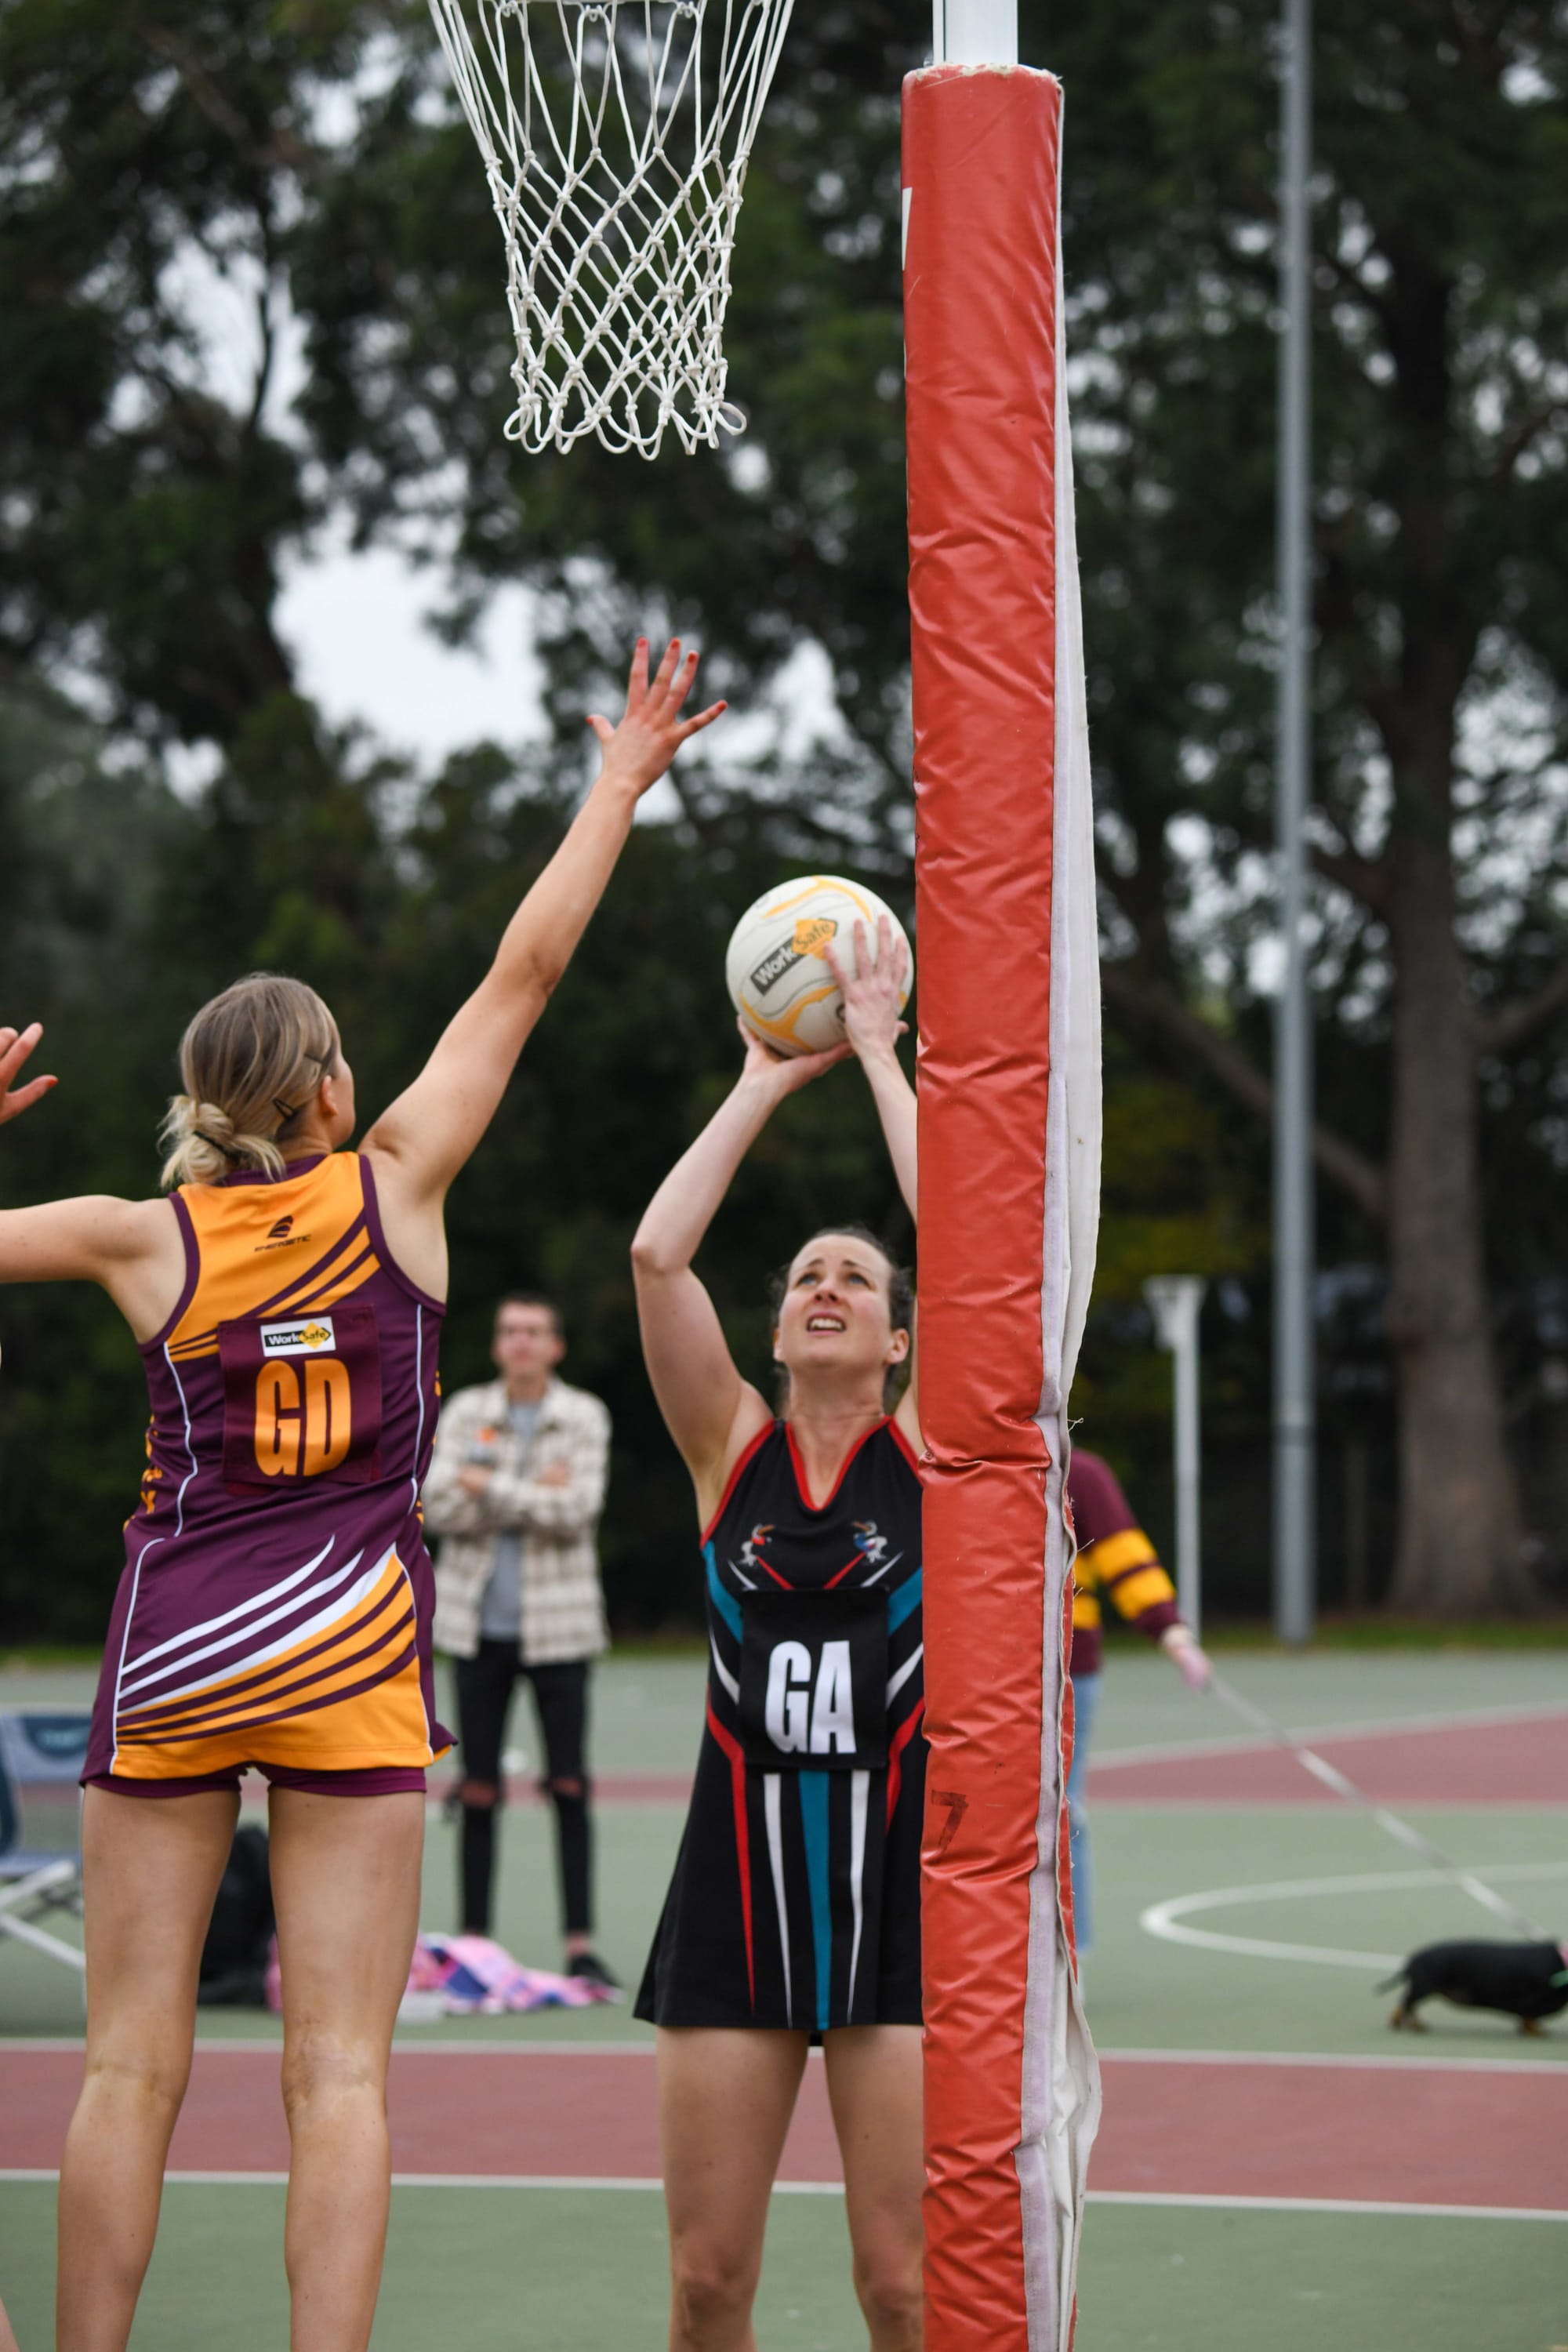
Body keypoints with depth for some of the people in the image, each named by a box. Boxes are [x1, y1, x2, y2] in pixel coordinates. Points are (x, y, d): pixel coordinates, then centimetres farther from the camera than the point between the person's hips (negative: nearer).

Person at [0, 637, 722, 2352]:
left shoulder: (144, 1237, -2)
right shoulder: (392, 1187, -2)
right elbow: (523, 976, 4)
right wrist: (620, 786, 10)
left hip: (171, 1648, 1)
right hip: (349, 1655, -1)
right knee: (337, 2071, -2)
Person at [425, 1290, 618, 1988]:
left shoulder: (583, 1416, 1)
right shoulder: (465, 1412, 6)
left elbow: (577, 1509, -12)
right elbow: (439, 1504, -7)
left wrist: (489, 1488, -13)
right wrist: (532, 1494, -14)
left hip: (556, 1622, -1)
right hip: (479, 1620, 1)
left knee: (570, 1785, -4)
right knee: (478, 1790, 3)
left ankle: (581, 1944, -2)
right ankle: (474, 1942, 8)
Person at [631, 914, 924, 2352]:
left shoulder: (932, 1454, 4)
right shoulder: (731, 1450, 7)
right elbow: (657, 1254, -5)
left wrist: (878, 1052, -2)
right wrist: (768, 1079, 1)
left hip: (897, 1881, -2)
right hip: (740, 1874, 2)